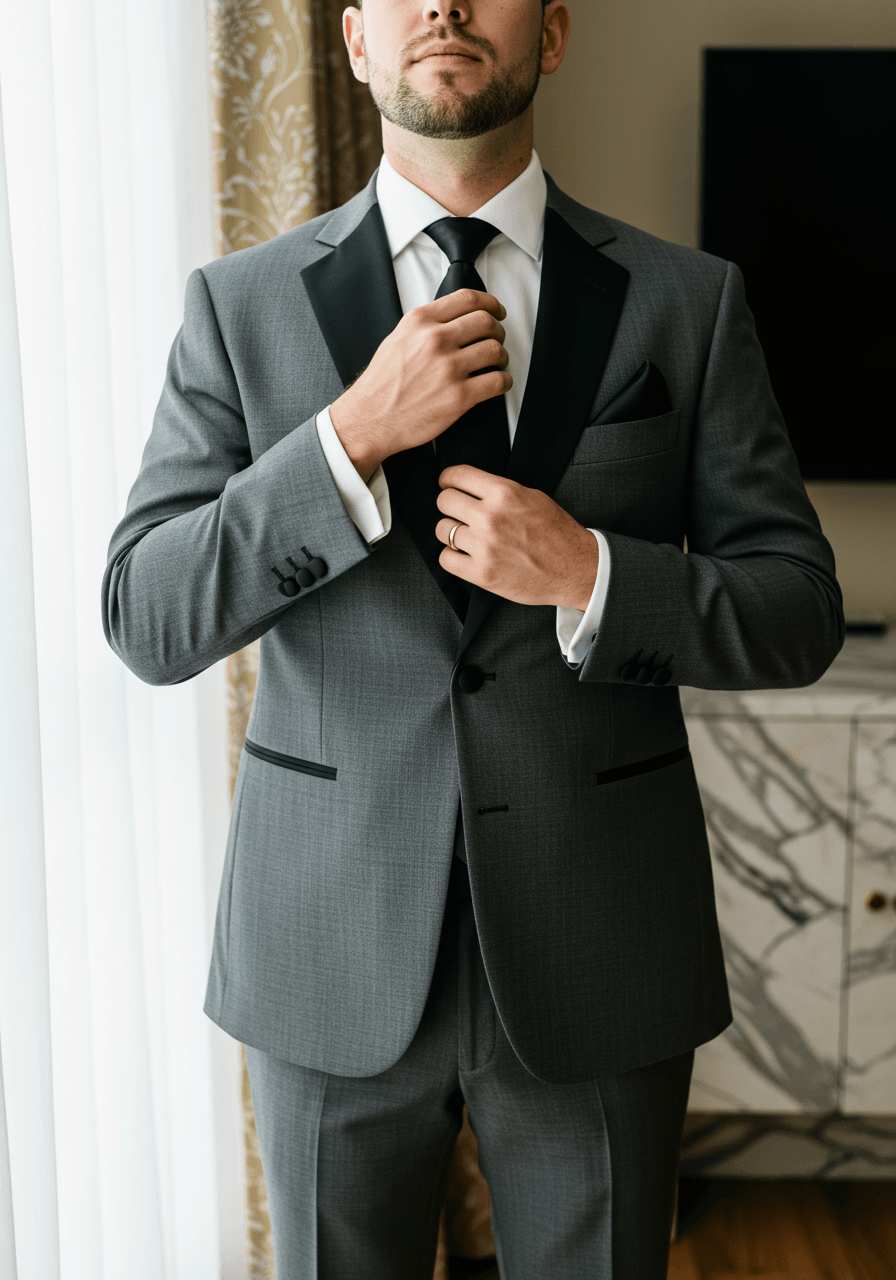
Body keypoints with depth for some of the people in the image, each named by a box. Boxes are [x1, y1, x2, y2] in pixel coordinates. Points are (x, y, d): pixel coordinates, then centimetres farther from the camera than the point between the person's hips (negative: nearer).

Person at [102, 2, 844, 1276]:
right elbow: (145, 621, -7)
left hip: (599, 943, 0)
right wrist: (355, 437, -19)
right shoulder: (243, 304, -1)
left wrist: (589, 575, -19)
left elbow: (797, 617, 0)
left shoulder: (689, 302, -1)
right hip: (334, 942, 0)